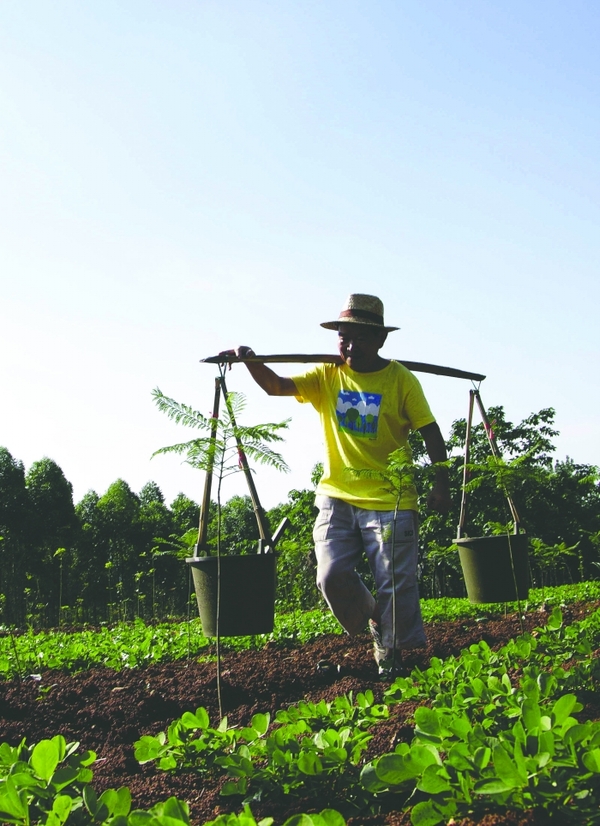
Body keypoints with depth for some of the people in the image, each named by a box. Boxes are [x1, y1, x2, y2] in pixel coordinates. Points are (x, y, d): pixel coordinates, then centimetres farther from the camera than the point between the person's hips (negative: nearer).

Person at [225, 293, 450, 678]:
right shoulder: (327, 376, 3)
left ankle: (392, 654, 20)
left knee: (396, 583, 0)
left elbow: (429, 430, -3)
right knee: (333, 575, -6)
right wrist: (252, 363, -27)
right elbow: (278, 385, -9)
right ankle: (372, 620, 23)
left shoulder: (401, 380, -5)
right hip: (338, 497, 3)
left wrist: (441, 481, -9)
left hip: (390, 499, -3)